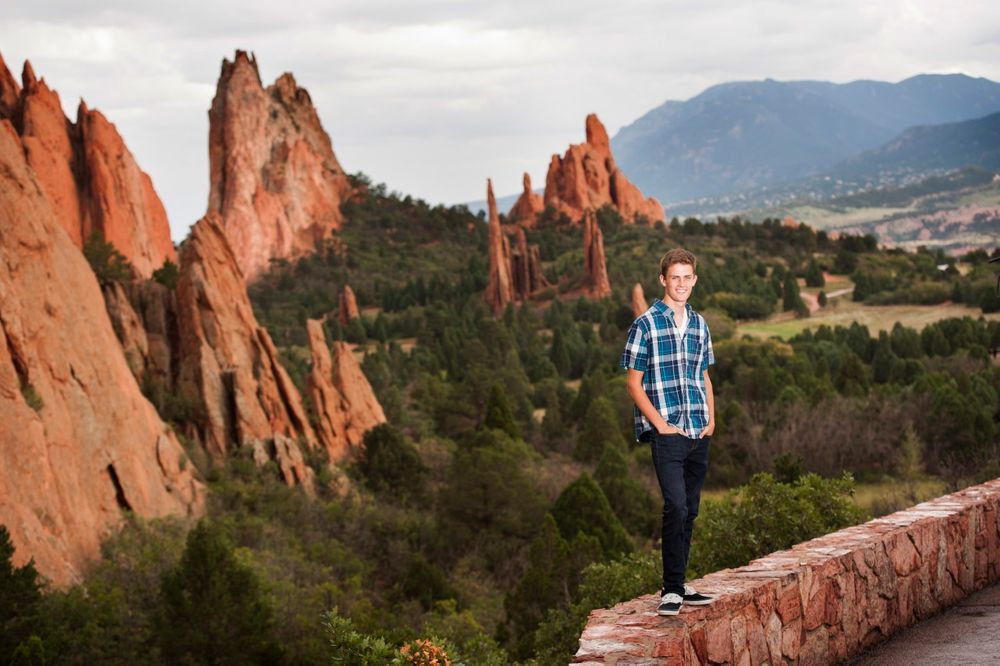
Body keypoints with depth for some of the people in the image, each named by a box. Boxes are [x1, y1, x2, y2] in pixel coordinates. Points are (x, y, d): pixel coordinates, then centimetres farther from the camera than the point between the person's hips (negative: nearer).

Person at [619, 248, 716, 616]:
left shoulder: (699, 324, 13)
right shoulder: (646, 324, -5)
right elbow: (634, 382, -6)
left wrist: (711, 419, 7)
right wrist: (660, 424, -13)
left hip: (699, 434, 6)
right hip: (667, 433, -6)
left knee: (690, 511, 10)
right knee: (676, 507, -15)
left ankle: (678, 584, 19)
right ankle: (671, 590, -9)